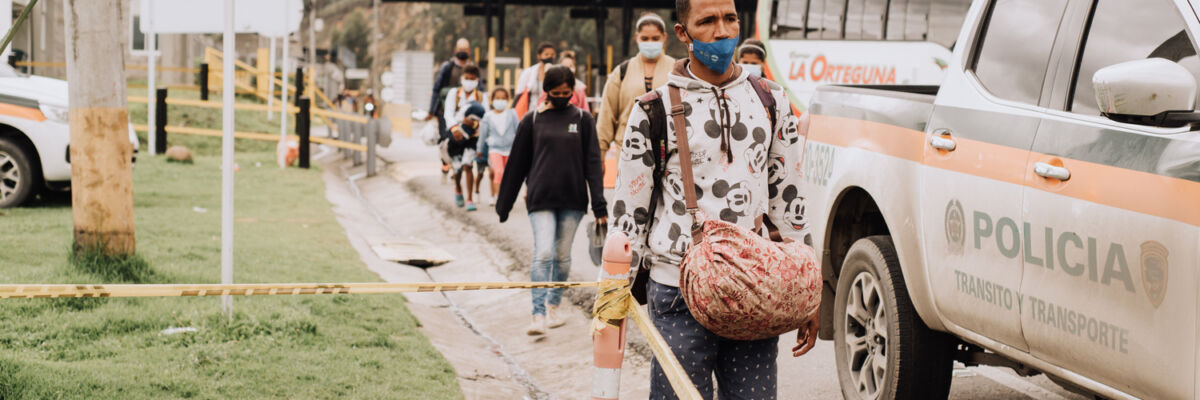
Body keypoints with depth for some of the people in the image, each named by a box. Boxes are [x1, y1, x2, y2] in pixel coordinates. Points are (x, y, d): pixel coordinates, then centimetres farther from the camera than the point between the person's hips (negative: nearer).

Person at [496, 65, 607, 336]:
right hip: (540, 199, -1)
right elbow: (517, 163, 8)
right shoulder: (532, 120, 4)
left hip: (572, 199, 1)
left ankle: (554, 306, 25)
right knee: (543, 254, -12)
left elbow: (593, 162, 4)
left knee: (562, 255, 8)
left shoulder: (583, 120, 6)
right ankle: (539, 314, -14)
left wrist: (599, 204, -4)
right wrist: (503, 204, 9)